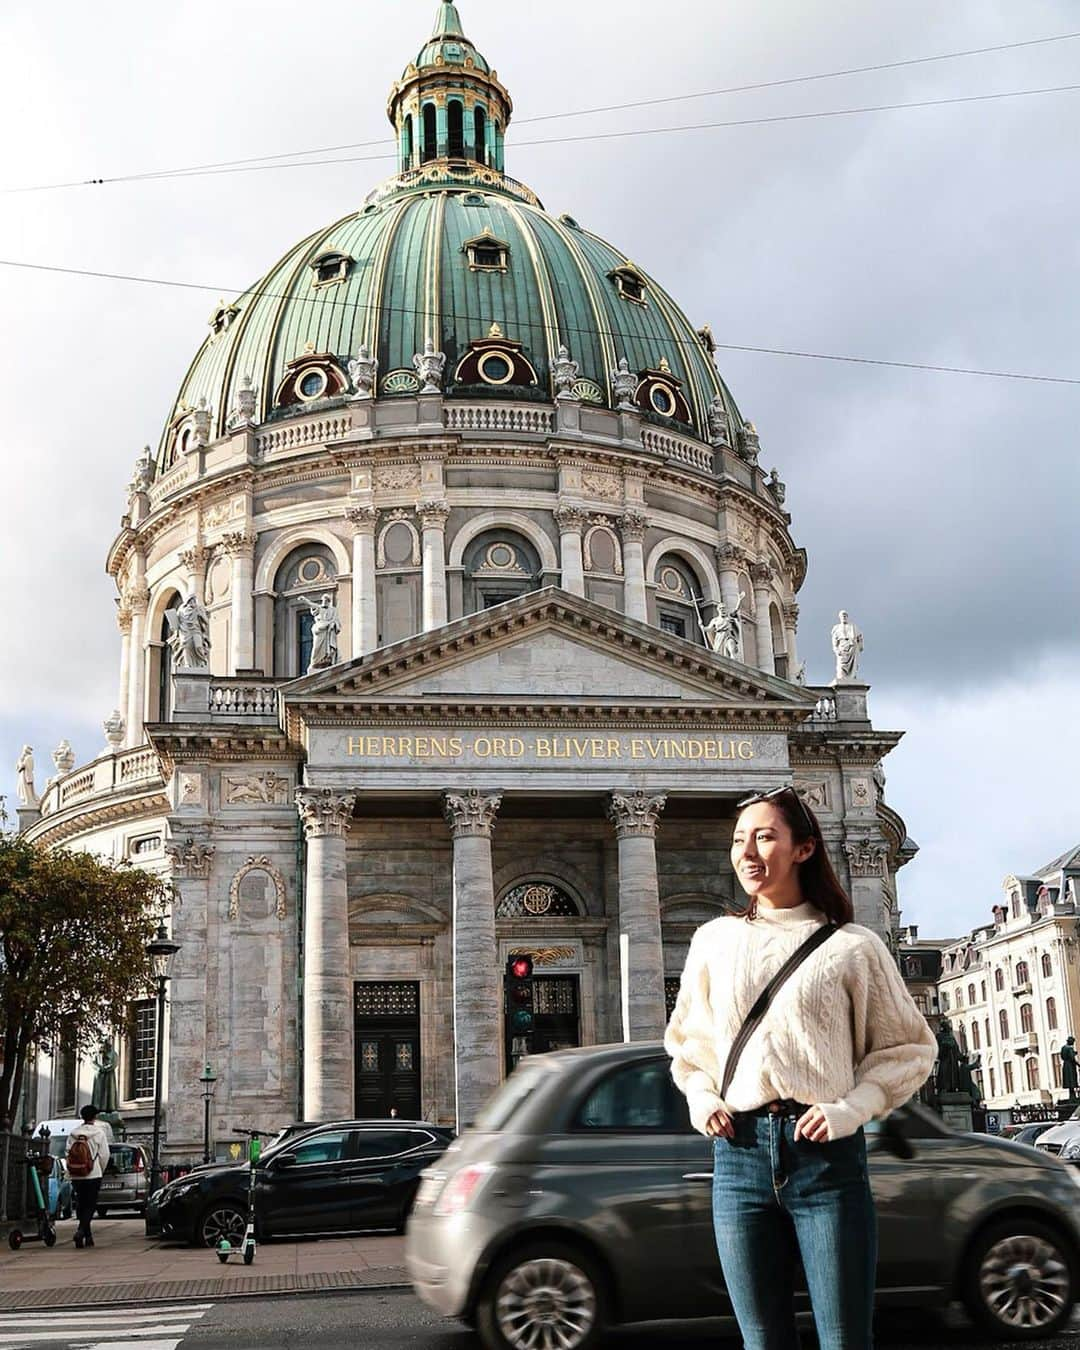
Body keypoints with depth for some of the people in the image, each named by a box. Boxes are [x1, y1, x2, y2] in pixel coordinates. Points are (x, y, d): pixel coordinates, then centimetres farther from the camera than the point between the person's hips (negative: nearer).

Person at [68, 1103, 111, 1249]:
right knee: (90, 1205, -1)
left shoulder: (73, 1134, 5)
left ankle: (88, 1237, 16)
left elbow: (68, 1153, 3)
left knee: (81, 1205, 12)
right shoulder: (99, 1132, -3)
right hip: (93, 1175, -4)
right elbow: (104, 1155, -4)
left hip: (76, 1176, 4)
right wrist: (101, 1170, 11)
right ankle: (81, 1230, -22)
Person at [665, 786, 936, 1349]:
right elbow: (685, 1039, 24)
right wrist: (701, 1101, 7)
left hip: (825, 1152, -3)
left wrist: (852, 1109, -7)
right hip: (739, 1151, 3)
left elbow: (909, 1047, 7)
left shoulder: (850, 945, 2)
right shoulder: (714, 940, 11)